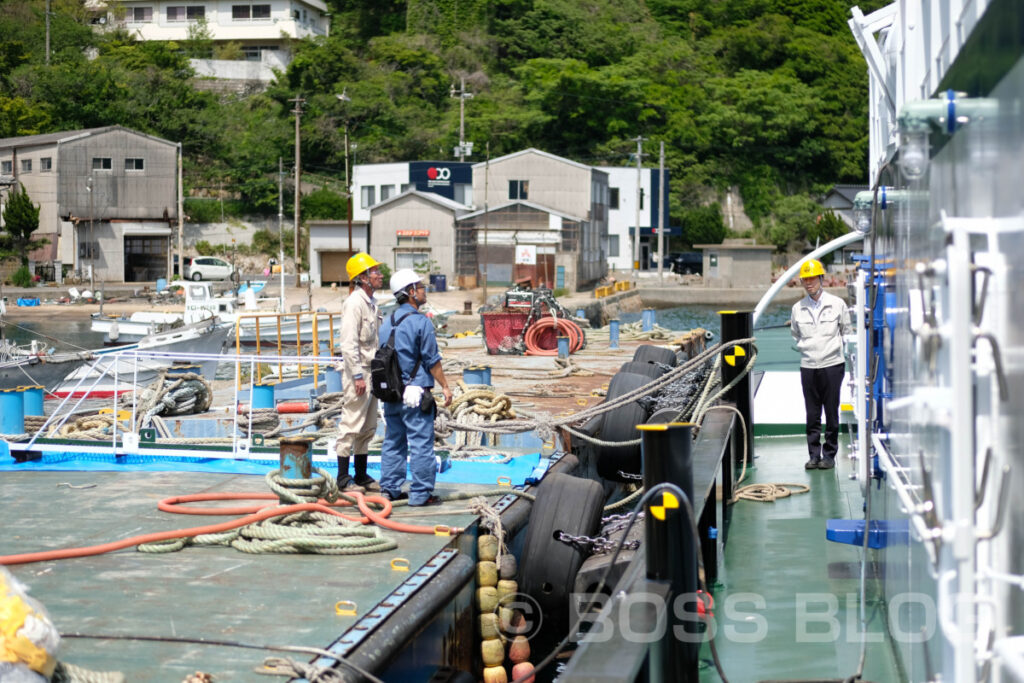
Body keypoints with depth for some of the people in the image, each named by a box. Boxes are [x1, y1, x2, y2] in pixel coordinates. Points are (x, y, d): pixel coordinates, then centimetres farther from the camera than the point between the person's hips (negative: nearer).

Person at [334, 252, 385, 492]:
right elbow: (348, 344, -20)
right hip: (357, 371, -10)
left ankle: (361, 476, 22)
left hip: (371, 372, 10)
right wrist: (357, 376, -22)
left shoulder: (370, 303, 14)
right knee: (351, 425, -5)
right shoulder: (354, 303, -15)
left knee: (367, 428, 14)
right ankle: (343, 478, 0)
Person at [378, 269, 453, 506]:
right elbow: (432, 360, -11)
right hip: (415, 392, -8)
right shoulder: (421, 322, -12)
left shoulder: (386, 322, 11)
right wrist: (445, 387, -3)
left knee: (393, 441, 13)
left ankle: (389, 489, 16)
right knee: (421, 443, -3)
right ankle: (421, 493, -1)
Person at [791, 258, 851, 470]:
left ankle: (829, 455, 10)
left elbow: (846, 331, 10)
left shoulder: (837, 304, 0)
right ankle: (814, 455, 10)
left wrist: (832, 347, 7)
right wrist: (805, 347, 12)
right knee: (812, 415, 3)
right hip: (808, 366, 2)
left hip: (832, 365, -2)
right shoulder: (798, 308, 5)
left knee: (831, 414, 2)